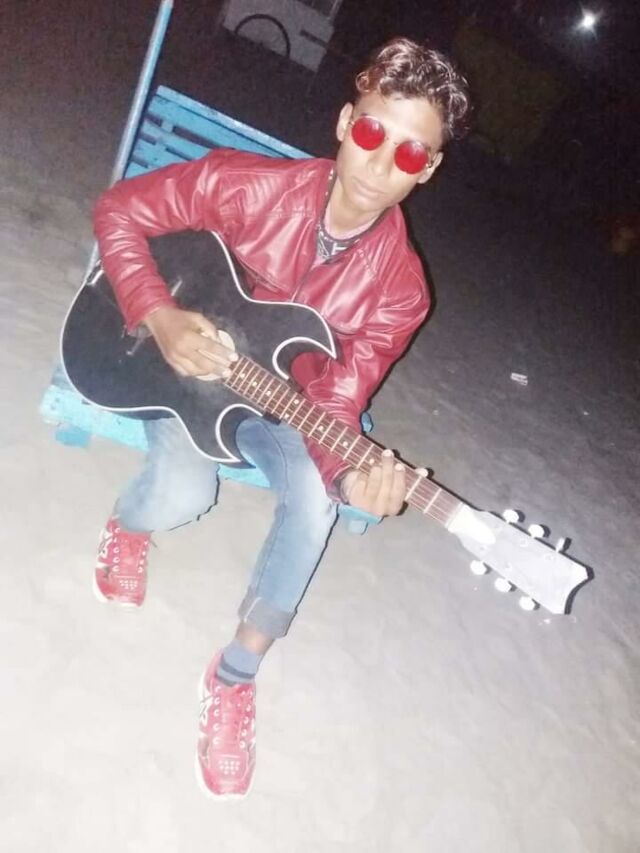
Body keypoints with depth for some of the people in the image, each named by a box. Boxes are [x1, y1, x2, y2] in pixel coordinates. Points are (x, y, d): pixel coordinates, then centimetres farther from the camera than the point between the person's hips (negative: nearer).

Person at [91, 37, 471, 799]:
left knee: (315, 504, -27)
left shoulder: (397, 287, -17)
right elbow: (119, 210, -12)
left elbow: (337, 399, -18)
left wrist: (348, 471, -40)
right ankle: (128, 524, 14)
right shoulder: (250, 185, -19)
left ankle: (236, 676, -4)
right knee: (178, 498, -29)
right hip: (189, 363, -1)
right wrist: (160, 321, -26)